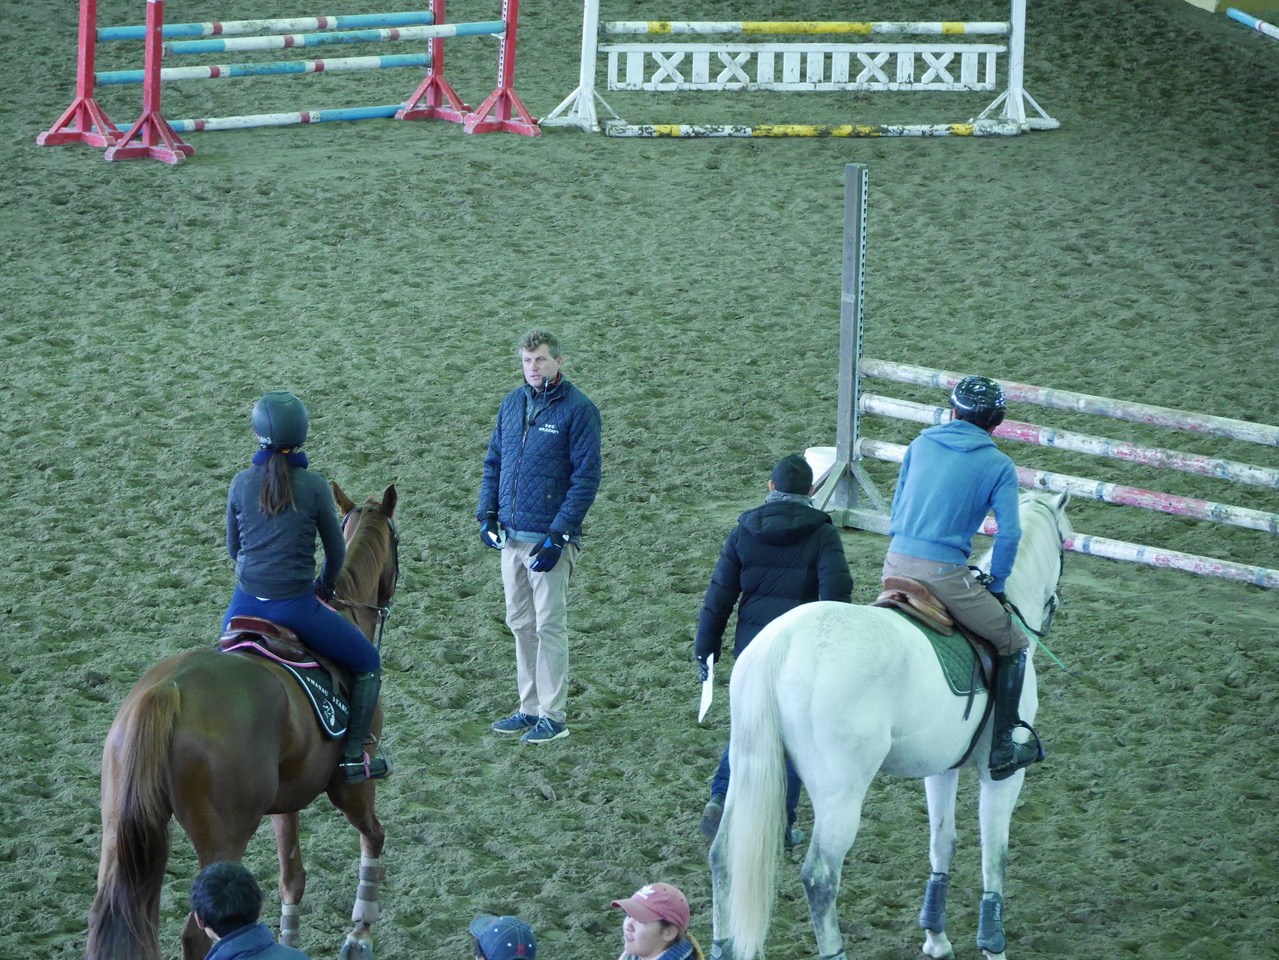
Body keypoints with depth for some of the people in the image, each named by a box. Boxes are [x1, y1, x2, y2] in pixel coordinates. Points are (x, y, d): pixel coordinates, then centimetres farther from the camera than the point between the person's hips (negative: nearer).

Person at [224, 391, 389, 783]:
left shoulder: (242, 483, -1)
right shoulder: (314, 486, -9)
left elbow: (232, 547, 11)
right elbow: (336, 551, 1)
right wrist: (324, 588, 21)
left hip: (246, 604, 4)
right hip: (296, 606, -4)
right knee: (368, 665, 14)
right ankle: (353, 757, 9)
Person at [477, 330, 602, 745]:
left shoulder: (579, 410, -9)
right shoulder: (512, 403, 9)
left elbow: (586, 477, -11)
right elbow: (494, 461, 18)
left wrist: (557, 535, -16)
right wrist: (487, 513, 5)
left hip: (550, 538, -6)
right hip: (510, 536, 6)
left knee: (549, 626, -3)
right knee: (520, 625, 11)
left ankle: (554, 716, 2)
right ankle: (530, 709, 20)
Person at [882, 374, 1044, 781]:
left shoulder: (921, 445, 13)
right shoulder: (998, 466, 1)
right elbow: (1009, 533, -6)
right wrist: (995, 587, 6)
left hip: (896, 564, 5)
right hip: (944, 574, -5)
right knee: (1012, 643, 12)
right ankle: (1003, 748, 8)